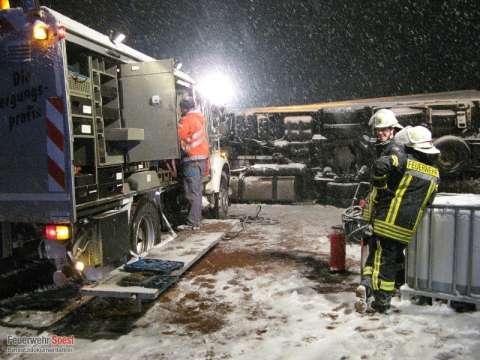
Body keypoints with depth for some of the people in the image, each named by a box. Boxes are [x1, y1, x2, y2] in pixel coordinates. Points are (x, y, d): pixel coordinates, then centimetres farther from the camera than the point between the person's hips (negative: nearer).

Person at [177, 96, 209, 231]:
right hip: (202, 157, 9)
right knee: (196, 192, 14)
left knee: (192, 193, -7)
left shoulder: (186, 120, -10)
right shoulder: (200, 118, 17)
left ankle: (192, 223, -6)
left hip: (192, 159, -9)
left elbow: (176, 138, -13)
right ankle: (197, 219, 21)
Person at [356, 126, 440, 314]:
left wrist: (379, 185, -11)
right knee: (392, 261, 14)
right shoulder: (435, 173, 11)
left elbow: (381, 164, -26)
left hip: (387, 221, -4)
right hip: (408, 228, 4)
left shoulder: (404, 160, -7)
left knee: (379, 256, 7)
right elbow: (428, 201, 18)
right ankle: (382, 301, 20)